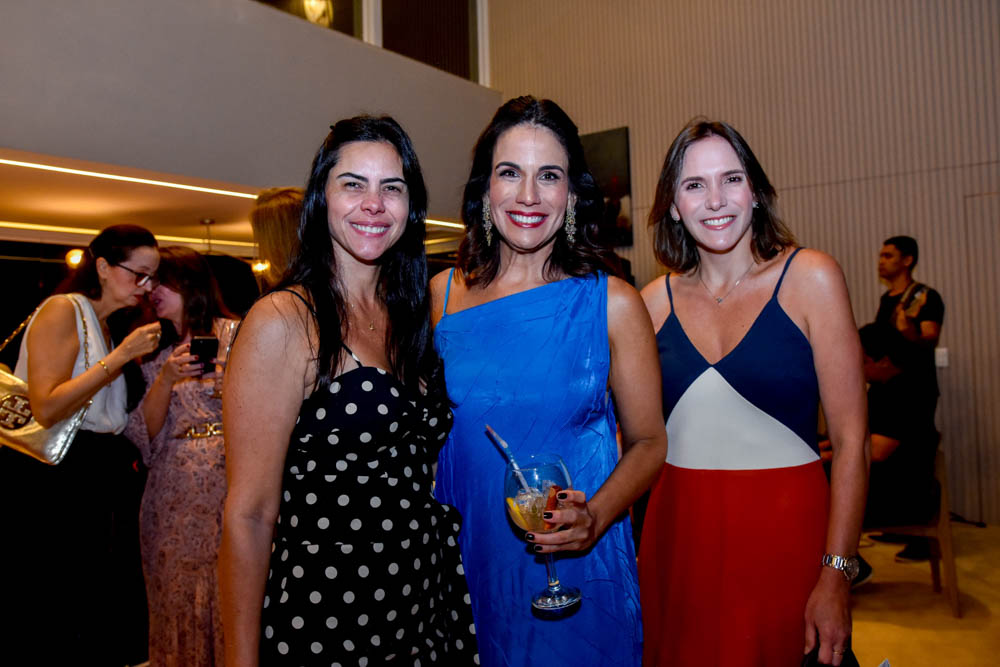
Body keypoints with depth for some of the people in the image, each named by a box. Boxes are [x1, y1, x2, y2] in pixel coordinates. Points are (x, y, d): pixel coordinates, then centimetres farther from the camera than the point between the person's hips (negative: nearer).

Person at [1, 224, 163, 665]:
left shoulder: (110, 326, 15)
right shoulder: (62, 310, -10)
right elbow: (47, 409, -20)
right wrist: (121, 355, -21)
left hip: (99, 477, 8)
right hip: (54, 480, -8)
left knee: (102, 619, 12)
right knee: (52, 627, 2)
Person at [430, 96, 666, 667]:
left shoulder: (612, 303, -6)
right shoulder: (442, 295, -1)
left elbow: (648, 442, -1)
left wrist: (594, 518, -18)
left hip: (579, 570, -1)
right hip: (465, 568, 2)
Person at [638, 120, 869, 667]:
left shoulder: (809, 278, -6)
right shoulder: (656, 301, 2)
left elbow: (850, 441, -7)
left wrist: (836, 577, -12)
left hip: (785, 530, -2)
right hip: (678, 535, 3)